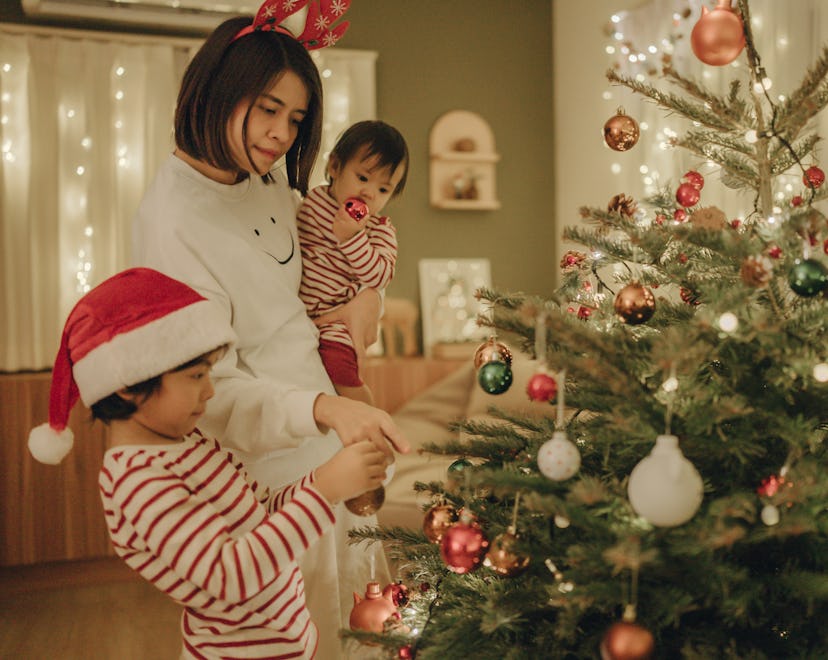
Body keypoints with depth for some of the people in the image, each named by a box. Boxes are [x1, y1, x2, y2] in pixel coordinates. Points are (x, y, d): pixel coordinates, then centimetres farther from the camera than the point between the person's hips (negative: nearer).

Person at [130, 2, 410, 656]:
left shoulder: (269, 174, 0)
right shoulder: (172, 220, -23)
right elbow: (213, 389, -26)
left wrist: (367, 290, -1)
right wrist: (323, 408, -41)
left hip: (324, 444, 8)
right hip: (267, 461, -8)